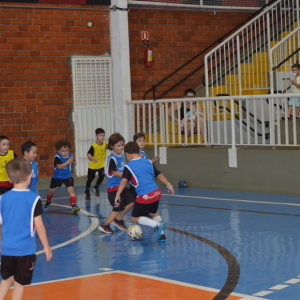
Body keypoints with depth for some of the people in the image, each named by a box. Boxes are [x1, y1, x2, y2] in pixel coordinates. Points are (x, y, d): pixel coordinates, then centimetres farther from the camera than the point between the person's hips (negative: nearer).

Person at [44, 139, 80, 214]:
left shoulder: (70, 155, -10)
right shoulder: (57, 156, -24)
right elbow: (60, 166, -35)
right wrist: (68, 161, -35)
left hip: (67, 176, 1)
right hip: (57, 177, -1)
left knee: (71, 190, -19)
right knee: (51, 191, 17)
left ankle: (74, 206, -20)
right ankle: (48, 203, 46)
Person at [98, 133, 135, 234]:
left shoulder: (121, 156, 10)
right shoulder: (112, 158, -17)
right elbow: (114, 173, -17)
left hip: (121, 185, 8)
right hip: (113, 187, -8)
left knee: (131, 201, 1)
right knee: (118, 208, -8)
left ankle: (118, 219, 15)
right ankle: (105, 225, 5)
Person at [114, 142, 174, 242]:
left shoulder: (128, 167, -2)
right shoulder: (148, 162, 13)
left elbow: (124, 181, -16)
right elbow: (159, 175, 13)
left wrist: (118, 195, -19)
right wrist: (169, 185, 21)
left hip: (144, 196, -6)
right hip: (157, 192, 6)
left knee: (135, 218, 8)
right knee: (154, 212, 31)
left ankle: (157, 225, -12)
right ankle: (161, 235, 27)